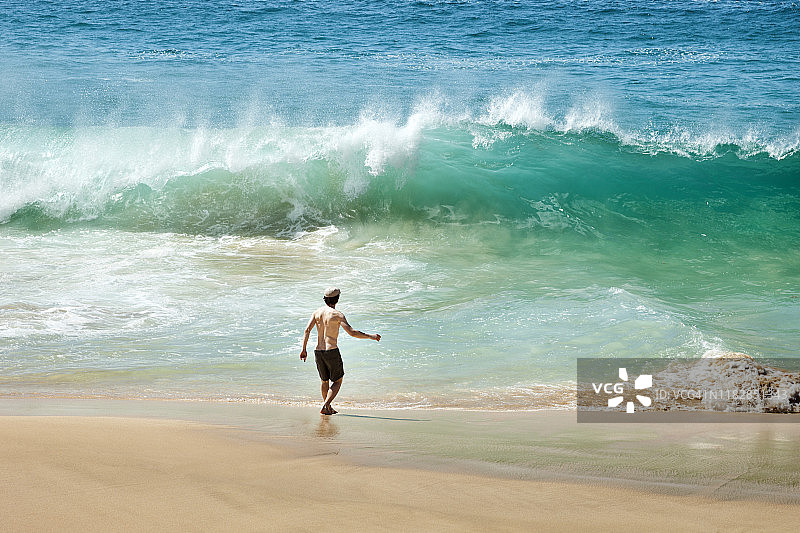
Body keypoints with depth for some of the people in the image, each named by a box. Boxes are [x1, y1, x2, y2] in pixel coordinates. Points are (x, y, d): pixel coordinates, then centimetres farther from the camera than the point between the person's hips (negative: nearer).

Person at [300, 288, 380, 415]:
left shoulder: (317, 312, 7)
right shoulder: (337, 314, -9)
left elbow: (307, 330, -2)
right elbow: (351, 332, -17)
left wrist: (303, 349, 0)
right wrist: (370, 336, -8)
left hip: (318, 352, 6)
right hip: (332, 351, -5)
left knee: (325, 381, 22)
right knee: (337, 381, 8)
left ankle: (328, 408, 30)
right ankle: (325, 406, -7)